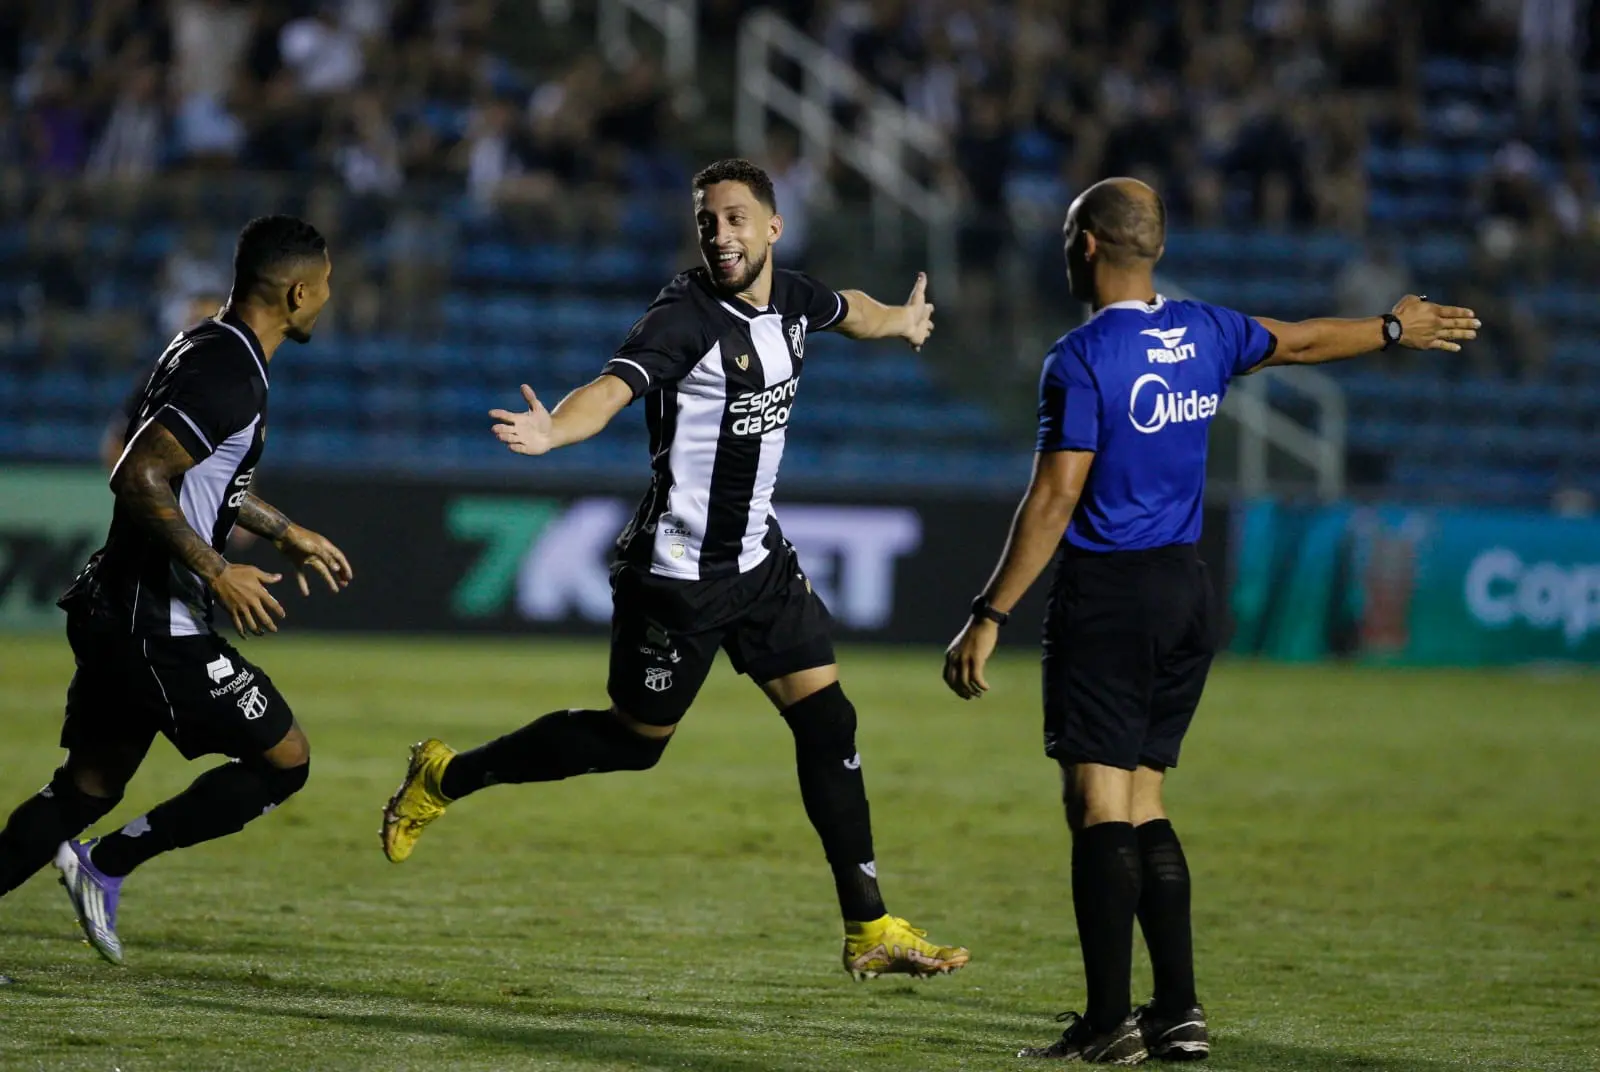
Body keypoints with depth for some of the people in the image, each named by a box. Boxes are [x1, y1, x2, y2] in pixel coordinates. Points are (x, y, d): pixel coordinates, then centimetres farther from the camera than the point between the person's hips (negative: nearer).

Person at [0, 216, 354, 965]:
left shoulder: (204, 347, 14)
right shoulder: (231, 375, -19)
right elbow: (138, 479, -27)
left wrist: (286, 532, 34)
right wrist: (217, 573, -22)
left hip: (114, 614, 10)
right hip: (157, 623, -10)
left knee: (88, 785, 15)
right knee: (285, 762, -1)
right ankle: (108, 864, 1)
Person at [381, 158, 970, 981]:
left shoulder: (790, 298, 3)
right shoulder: (686, 317, -21)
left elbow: (848, 309, 28)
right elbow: (613, 386, -38)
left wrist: (900, 321, 49)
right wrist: (552, 431, -59)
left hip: (758, 558, 7)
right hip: (677, 568, -7)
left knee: (826, 720, -1)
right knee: (634, 740, 6)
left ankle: (869, 929, 5)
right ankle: (445, 777, 25)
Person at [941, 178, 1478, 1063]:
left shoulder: (1082, 360, -13)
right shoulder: (1204, 335, 7)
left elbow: (1053, 500, -18)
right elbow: (1299, 341, 26)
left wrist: (989, 617, -17)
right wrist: (1396, 330, 45)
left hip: (1107, 598, -7)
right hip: (1187, 591, 7)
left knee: (1098, 802, -7)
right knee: (1140, 803, 13)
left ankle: (1109, 1022, -12)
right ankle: (1178, 1013, 9)